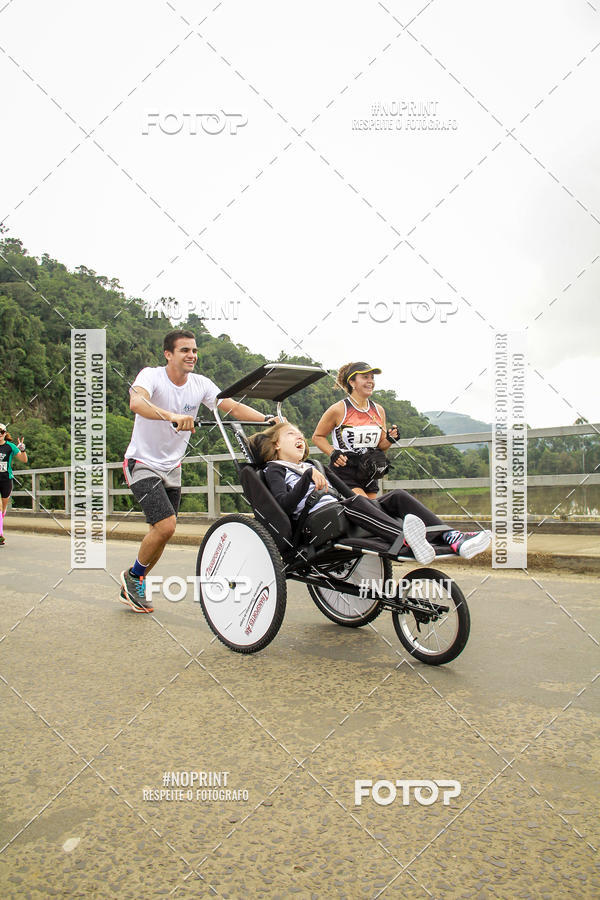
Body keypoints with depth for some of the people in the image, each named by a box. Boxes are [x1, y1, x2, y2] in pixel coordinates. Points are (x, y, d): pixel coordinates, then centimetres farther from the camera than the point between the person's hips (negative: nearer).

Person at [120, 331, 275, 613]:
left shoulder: (200, 384, -2)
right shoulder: (151, 375, -17)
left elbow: (233, 407, -9)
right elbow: (136, 403, -38)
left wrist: (269, 419, -26)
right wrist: (172, 416, -56)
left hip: (172, 468, 6)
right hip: (143, 464, -6)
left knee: (162, 532, 10)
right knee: (166, 525, -19)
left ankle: (132, 587, 30)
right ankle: (133, 575, 8)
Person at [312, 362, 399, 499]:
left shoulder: (379, 410, 9)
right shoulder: (339, 409, -6)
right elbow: (317, 437, 4)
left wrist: (390, 439, -5)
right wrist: (333, 453, -12)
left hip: (370, 476, 6)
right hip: (345, 474, -6)